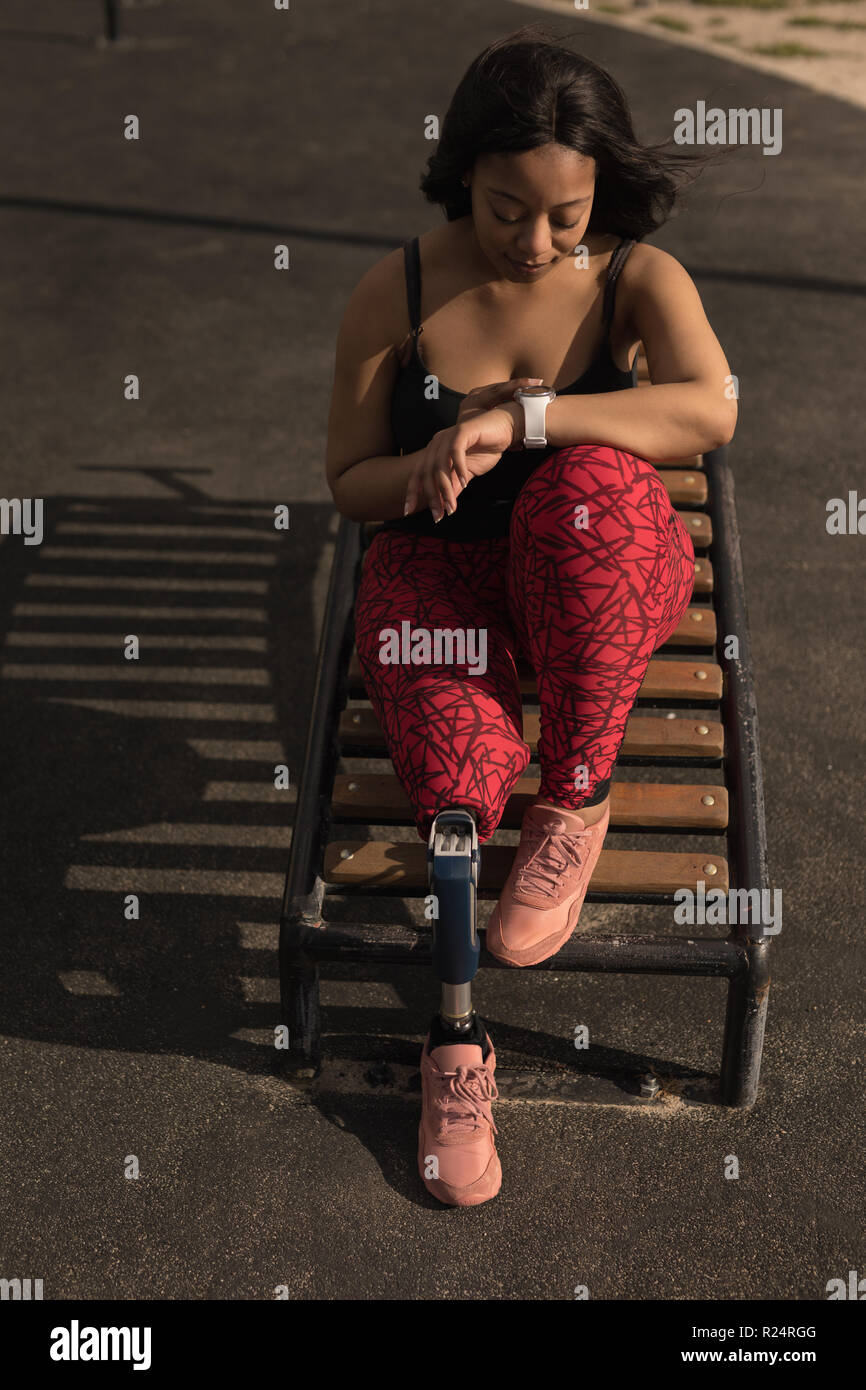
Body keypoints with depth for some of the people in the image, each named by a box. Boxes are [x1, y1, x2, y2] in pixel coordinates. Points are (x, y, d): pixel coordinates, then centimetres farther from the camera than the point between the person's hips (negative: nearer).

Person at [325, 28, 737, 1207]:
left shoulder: (636, 279, -6)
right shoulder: (396, 293, -3)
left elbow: (710, 412, -26)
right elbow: (351, 482, 3)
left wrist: (518, 415, -32)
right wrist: (433, 464, -20)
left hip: (596, 578, 0)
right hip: (439, 569, 1)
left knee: (588, 483, -36)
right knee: (458, 750, -31)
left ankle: (578, 797, -19)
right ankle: (455, 1039, -10)